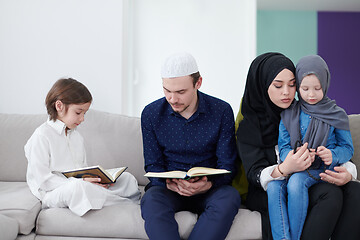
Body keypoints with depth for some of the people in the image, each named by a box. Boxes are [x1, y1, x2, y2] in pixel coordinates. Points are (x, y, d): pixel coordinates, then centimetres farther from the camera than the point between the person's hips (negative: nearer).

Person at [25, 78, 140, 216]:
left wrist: (95, 179, -4)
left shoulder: (77, 136, 18)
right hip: (52, 193, -7)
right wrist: (81, 182, -25)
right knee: (78, 187, -40)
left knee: (128, 179, -3)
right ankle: (128, 203, -25)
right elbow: (42, 180, -16)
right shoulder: (42, 136, -9)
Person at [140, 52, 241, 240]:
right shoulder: (151, 113, 0)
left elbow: (227, 166, -2)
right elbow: (153, 165, 3)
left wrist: (208, 185, -24)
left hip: (209, 190, 0)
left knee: (230, 197, -33)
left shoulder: (222, 111, -3)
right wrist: (169, 183, -20)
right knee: (151, 200, -33)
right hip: (168, 188, 1)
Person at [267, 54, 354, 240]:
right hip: (293, 168, 3)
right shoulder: (289, 114, 9)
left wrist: (332, 155, -17)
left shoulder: (336, 115, 5)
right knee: (273, 185, -28)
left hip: (322, 169, -2)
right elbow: (283, 146, 5)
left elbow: (347, 148, 7)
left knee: (296, 182, -33)